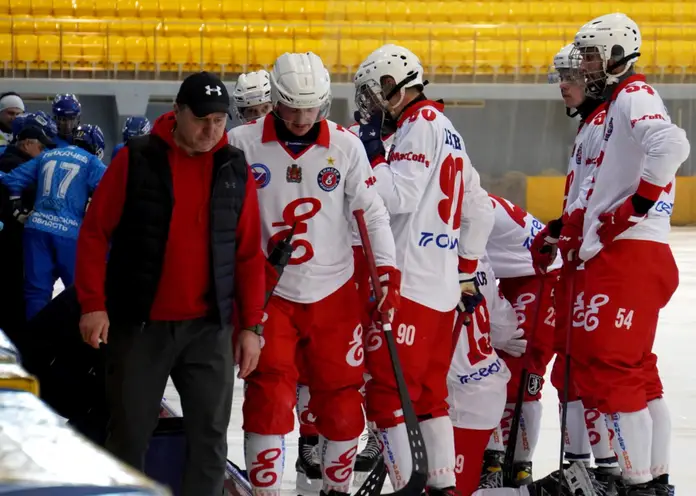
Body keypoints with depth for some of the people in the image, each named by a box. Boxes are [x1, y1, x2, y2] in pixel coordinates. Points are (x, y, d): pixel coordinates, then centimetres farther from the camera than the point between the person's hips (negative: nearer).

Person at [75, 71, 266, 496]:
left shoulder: (235, 169, 4)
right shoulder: (136, 160, -5)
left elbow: (249, 253, 7)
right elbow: (95, 233, -3)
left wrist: (252, 325, 3)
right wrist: (92, 304, -9)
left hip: (209, 328, 2)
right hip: (139, 324, -2)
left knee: (210, 438, 3)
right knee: (130, 434, 4)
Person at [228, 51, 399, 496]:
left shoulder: (345, 146, -3)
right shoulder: (243, 144, -7)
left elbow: (371, 211, 2)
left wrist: (386, 269, -7)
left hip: (333, 292, 2)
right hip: (269, 292, -2)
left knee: (341, 393, 8)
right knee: (270, 395, -8)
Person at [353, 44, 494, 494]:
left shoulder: (421, 125, -9)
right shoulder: (446, 131, 20)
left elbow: (399, 196, -19)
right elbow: (480, 211, 23)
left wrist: (372, 154, -10)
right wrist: (467, 272, 25)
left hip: (410, 285, -10)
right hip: (443, 285, 10)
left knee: (388, 391, -8)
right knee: (428, 394, 15)